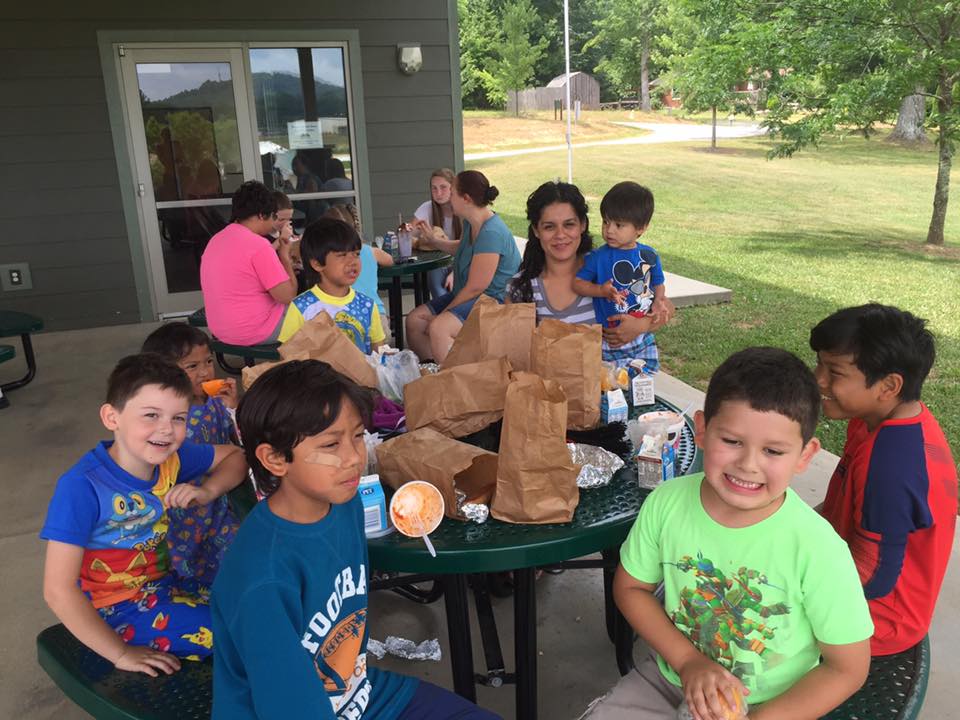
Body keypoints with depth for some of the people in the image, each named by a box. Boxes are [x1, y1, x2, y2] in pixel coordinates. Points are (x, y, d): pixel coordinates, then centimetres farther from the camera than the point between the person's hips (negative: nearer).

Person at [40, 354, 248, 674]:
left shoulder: (171, 457, -10)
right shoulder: (82, 487, -26)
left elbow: (235, 455, 7)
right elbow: (58, 590, -24)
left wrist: (208, 490, -15)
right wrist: (121, 654, -18)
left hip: (162, 587, 6)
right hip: (116, 612, -6)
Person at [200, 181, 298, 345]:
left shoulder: (217, 239, 7)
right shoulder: (257, 244, -21)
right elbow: (288, 296, -19)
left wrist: (282, 267, 13)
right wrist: (285, 258, -4)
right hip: (253, 331, -9)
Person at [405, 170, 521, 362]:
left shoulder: (491, 233, -22)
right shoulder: (471, 224, 9)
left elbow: (475, 287, -21)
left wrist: (444, 313, -12)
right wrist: (432, 241, 30)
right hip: (467, 296, 11)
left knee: (438, 328, -33)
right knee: (414, 320, 1)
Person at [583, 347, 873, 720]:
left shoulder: (817, 549, -25)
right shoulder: (667, 503, -17)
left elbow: (847, 669, -12)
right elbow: (630, 587, -2)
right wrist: (688, 661, -14)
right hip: (669, 680, 2)